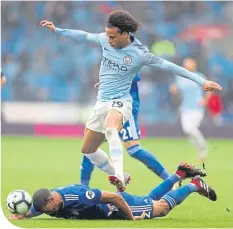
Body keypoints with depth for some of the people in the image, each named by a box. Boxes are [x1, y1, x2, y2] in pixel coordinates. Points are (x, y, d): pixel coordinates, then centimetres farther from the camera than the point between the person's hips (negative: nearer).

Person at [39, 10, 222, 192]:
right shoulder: (105, 40, -1)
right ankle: (119, 178, 29)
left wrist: (201, 81, -12)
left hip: (120, 102, -7)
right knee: (88, 150, 13)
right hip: (101, 102, 7)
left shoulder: (140, 54, -15)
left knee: (110, 130, -40)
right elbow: (85, 36, 17)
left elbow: (168, 66, -12)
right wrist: (56, 30, 22)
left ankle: (119, 177, -53)